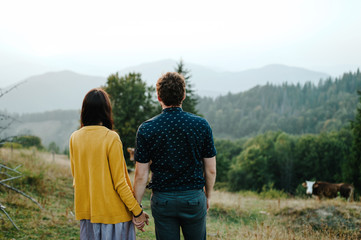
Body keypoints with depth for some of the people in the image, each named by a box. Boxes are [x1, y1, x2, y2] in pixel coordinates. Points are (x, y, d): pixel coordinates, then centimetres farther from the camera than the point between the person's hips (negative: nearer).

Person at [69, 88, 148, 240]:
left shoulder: (75, 138, 0)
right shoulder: (111, 138, -15)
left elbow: (76, 177, 11)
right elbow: (119, 182, -14)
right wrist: (137, 211, -6)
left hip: (86, 211, 5)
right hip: (112, 211, -5)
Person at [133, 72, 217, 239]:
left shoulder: (146, 129, -9)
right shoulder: (201, 125, -5)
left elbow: (141, 176, -7)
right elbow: (211, 170, 1)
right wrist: (208, 196, 17)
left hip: (162, 200, 0)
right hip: (194, 198, 1)